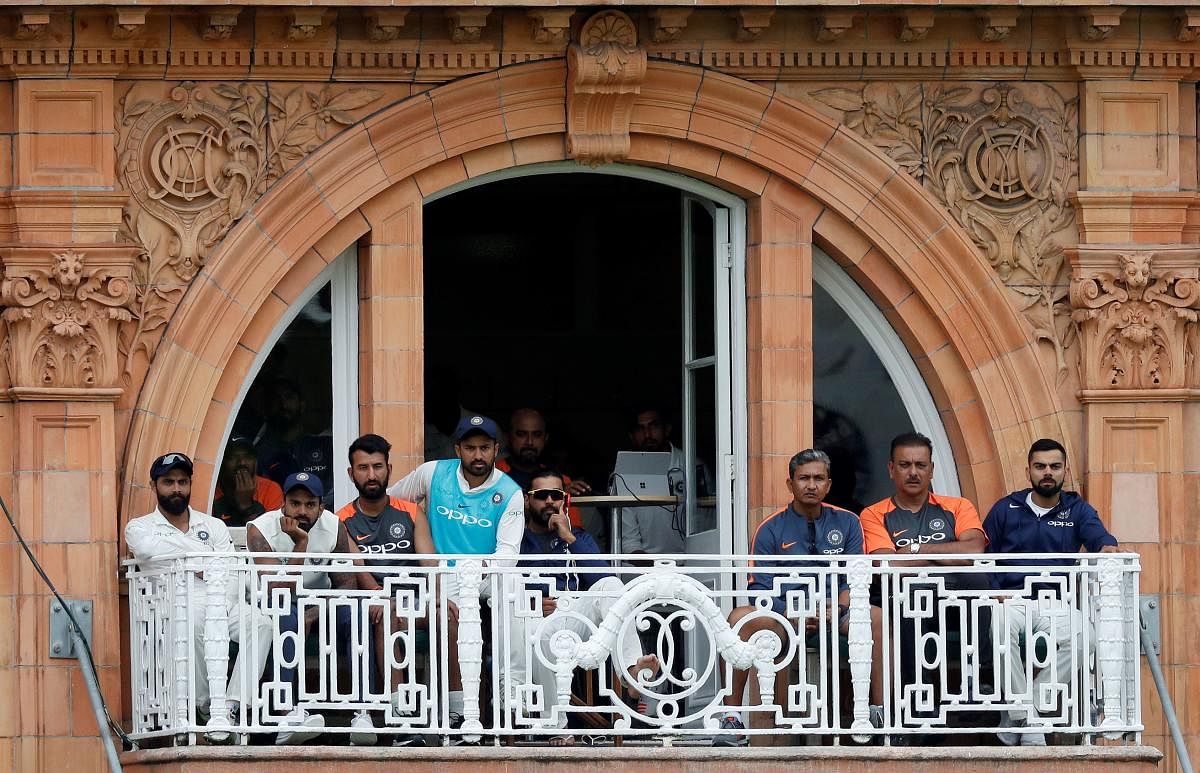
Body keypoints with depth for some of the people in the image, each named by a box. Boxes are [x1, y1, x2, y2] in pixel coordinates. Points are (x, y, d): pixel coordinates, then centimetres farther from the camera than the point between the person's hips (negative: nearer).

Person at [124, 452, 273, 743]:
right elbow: (148, 548, -13)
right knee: (193, 626, -40)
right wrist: (207, 560, -5)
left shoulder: (213, 526, 23)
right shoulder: (140, 527, 14)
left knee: (260, 622, -30)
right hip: (175, 607, -3)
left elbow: (232, 575, 9)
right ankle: (208, 705, -26)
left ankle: (233, 705, -37)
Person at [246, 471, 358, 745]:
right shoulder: (261, 530, -19)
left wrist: (314, 614, -24)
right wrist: (301, 544, -36)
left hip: (319, 601, 3)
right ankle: (288, 712, -51)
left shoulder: (333, 526, -7)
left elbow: (347, 584, -8)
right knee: (286, 616, -38)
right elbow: (279, 591, -28)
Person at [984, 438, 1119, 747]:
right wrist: (994, 592, -7)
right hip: (1011, 600, 0)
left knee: (1080, 633, -35)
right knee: (999, 627, -39)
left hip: (1056, 604, 0)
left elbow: (1097, 535, -5)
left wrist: (1107, 547, -31)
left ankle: (1017, 720, -27)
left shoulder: (1077, 510, 16)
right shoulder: (1006, 509, 16)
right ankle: (1029, 723, -34)